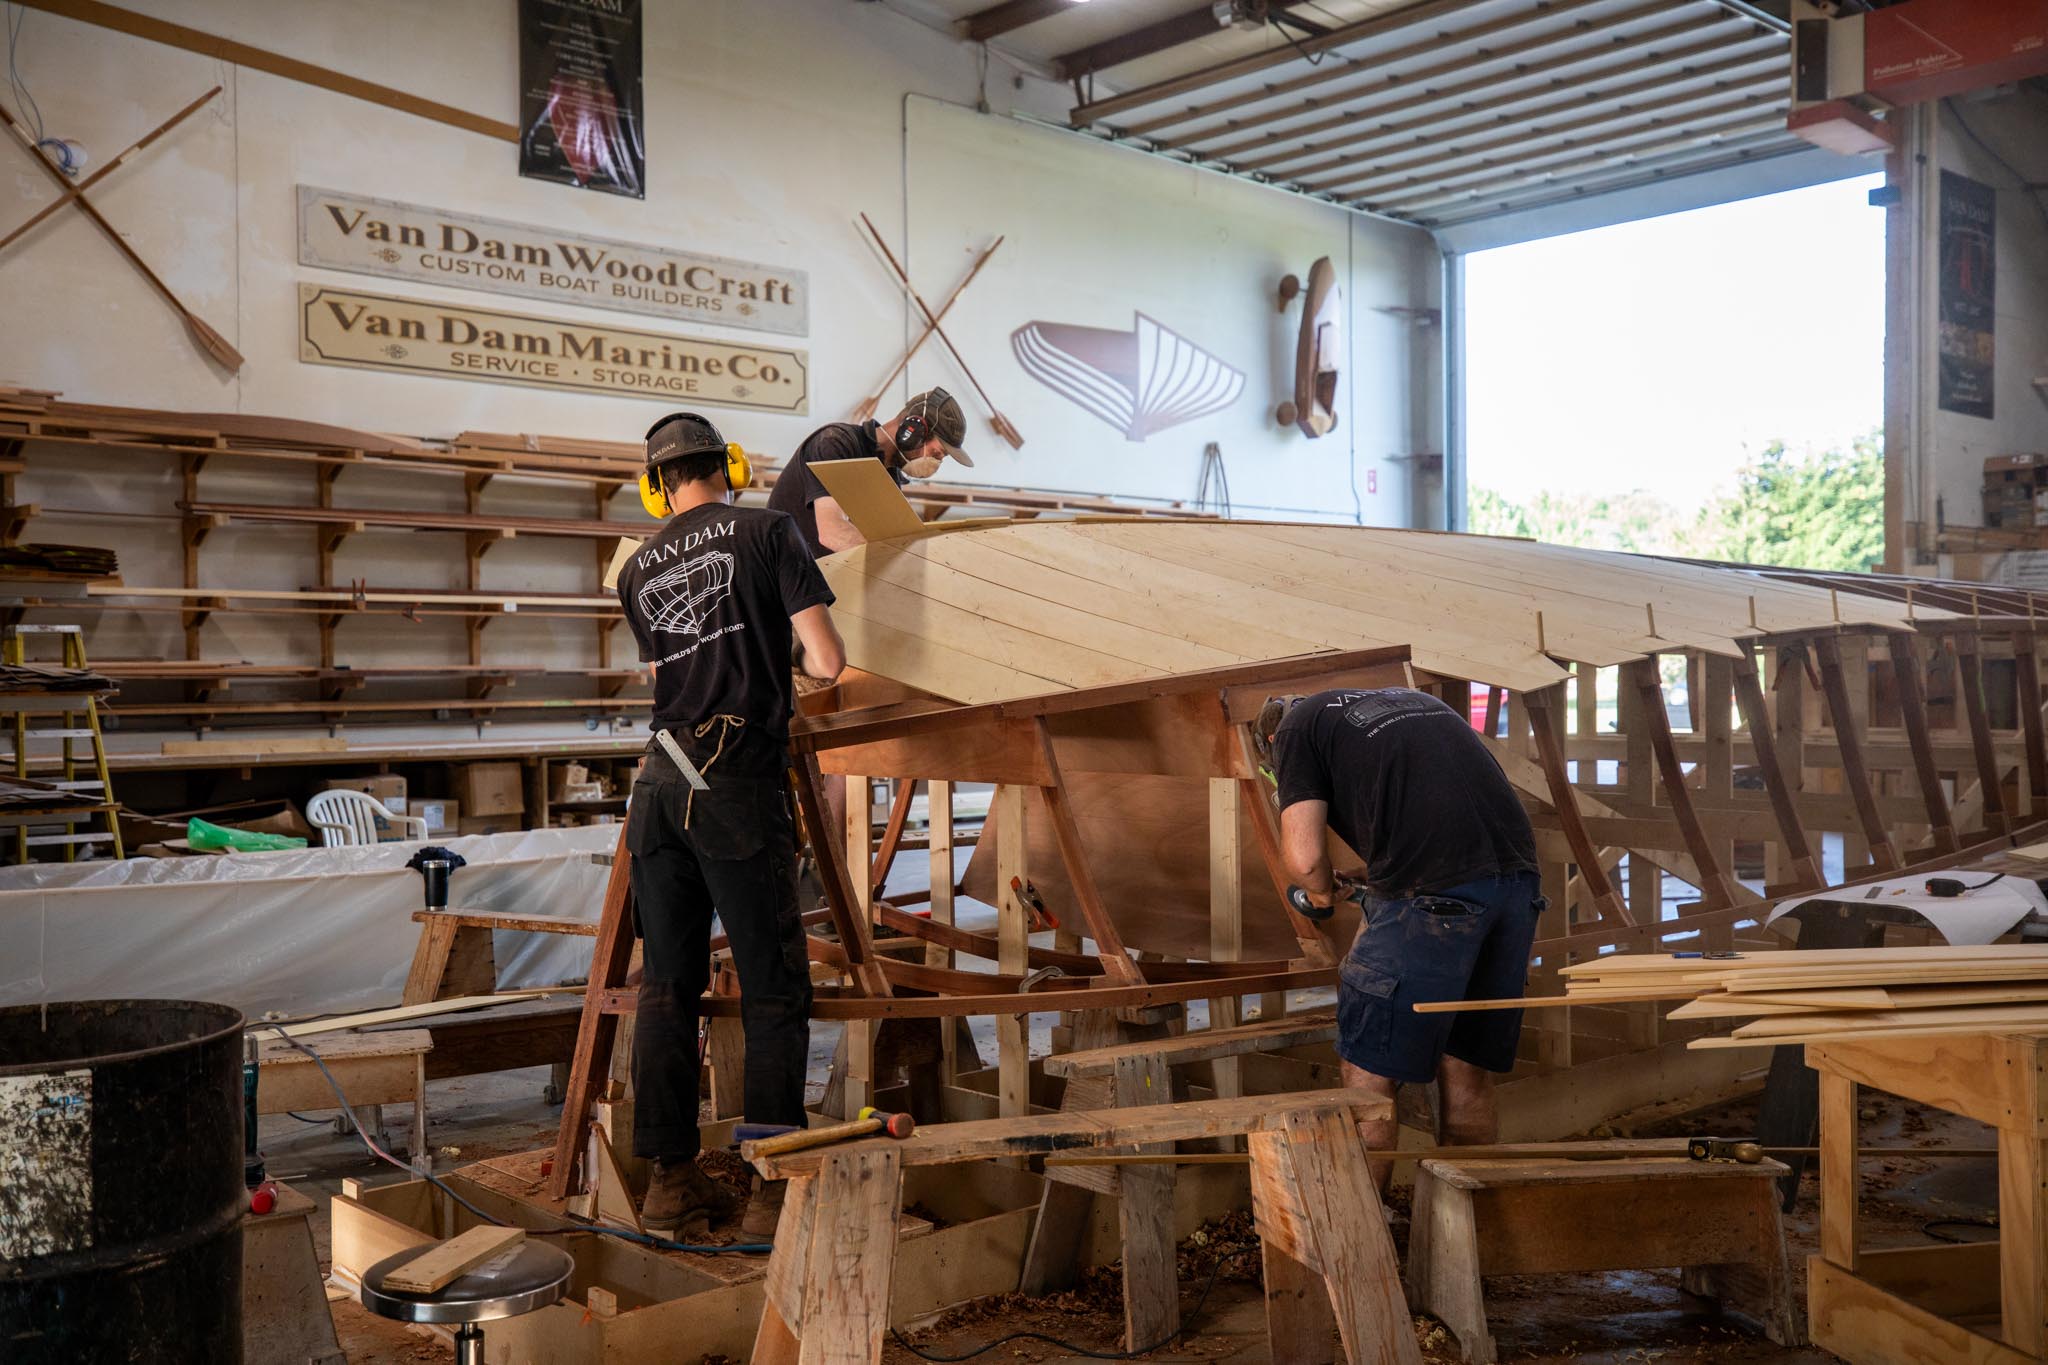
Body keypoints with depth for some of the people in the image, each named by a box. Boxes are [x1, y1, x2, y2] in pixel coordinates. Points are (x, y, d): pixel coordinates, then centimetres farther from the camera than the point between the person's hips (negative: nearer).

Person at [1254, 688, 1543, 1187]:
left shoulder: (1295, 727, 11)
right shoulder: (1413, 697, 30)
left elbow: (1304, 857, -3)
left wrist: (1323, 891, 20)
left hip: (1432, 892, -7)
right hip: (1519, 878, 7)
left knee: (1370, 1076, 6)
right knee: (1468, 1075, 18)